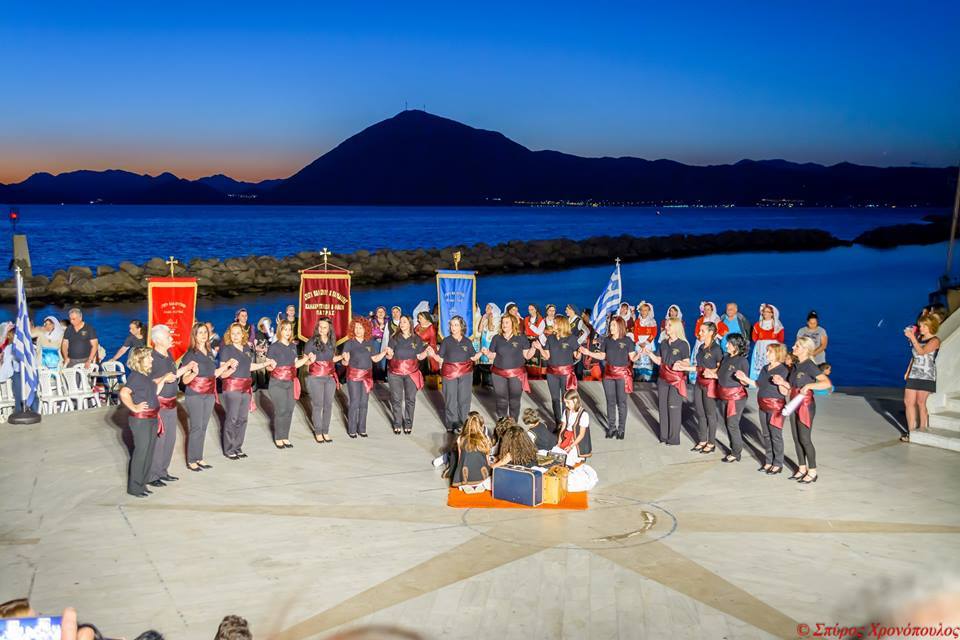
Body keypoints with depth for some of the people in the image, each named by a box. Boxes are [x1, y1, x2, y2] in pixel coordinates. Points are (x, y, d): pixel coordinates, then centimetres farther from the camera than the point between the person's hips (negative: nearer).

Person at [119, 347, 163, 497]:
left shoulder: (146, 375, 12)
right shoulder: (135, 375, -16)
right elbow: (124, 393, -29)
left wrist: (163, 380, 11)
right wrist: (134, 408, -21)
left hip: (152, 419, 9)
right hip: (140, 420, -9)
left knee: (149, 452, 14)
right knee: (141, 453, 0)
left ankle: (142, 483, 25)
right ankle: (134, 487, 12)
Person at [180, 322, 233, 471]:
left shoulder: (209, 353, 9)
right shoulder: (190, 354, -9)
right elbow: (185, 380, -11)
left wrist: (226, 366, 10)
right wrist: (194, 373, -30)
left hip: (209, 395, 6)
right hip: (194, 396, -6)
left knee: (203, 427, 10)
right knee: (196, 428, -4)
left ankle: (199, 458, 19)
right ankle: (191, 461, 5)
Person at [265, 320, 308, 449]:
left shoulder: (293, 346, 10)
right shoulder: (274, 347, -8)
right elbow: (268, 366, -7)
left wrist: (306, 358, 2)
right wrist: (271, 366, -29)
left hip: (291, 383, 5)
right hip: (277, 383, -5)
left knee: (289, 411, 5)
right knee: (280, 411, -8)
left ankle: (285, 437, 17)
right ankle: (278, 438, 6)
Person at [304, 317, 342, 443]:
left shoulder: (331, 342, 5)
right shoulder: (312, 342, -9)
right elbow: (305, 361, -7)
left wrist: (341, 356, 3)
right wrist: (311, 360, -27)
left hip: (330, 377, 4)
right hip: (315, 377, -4)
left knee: (328, 405, 8)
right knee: (317, 405, 2)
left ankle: (326, 431, 19)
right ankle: (318, 432, 14)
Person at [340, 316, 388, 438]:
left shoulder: (370, 343, 5)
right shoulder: (349, 343, -6)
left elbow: (375, 359, 10)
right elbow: (345, 362, -8)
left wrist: (384, 352, -3)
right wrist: (345, 360, -30)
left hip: (367, 376, 4)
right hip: (353, 375, -4)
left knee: (364, 403, 8)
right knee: (354, 403, -4)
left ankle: (361, 429, 18)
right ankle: (351, 430, 7)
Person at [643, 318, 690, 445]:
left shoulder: (683, 344, -7)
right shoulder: (664, 343, 10)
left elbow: (687, 364, -6)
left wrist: (680, 364, -27)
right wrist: (650, 353, 2)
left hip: (676, 379, -6)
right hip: (663, 377, 6)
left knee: (674, 407, -4)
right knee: (662, 406, 7)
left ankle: (674, 438, 4)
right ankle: (664, 435, 17)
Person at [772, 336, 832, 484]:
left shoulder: (809, 366, -15)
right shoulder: (796, 365, 9)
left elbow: (827, 383, -24)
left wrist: (809, 385, -33)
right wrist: (783, 382, 0)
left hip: (806, 405, -8)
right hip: (794, 404, 8)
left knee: (805, 439, -2)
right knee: (796, 438, 12)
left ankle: (812, 472, 10)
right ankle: (802, 469, 23)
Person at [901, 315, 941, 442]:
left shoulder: (935, 340, -5)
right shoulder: (919, 338, 15)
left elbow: (921, 351, -21)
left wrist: (912, 337, -22)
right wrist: (908, 371, 16)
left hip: (926, 376, -6)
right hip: (914, 375, 6)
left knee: (920, 402, -5)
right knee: (908, 402, 0)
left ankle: (922, 429, 7)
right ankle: (911, 430, 6)